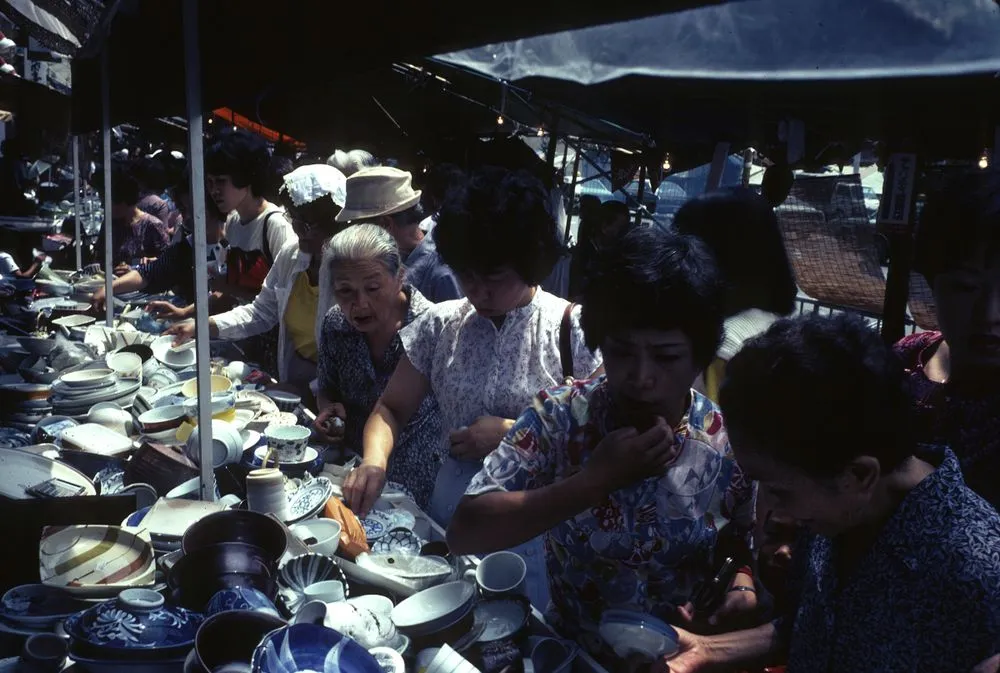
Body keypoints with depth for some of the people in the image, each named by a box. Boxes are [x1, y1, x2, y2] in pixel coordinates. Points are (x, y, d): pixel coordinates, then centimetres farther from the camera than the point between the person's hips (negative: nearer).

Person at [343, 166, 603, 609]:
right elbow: (392, 408, 5)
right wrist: (374, 461, -13)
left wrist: (512, 435, -18)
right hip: (449, 519, 3)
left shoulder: (572, 329, -10)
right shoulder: (440, 325, 0)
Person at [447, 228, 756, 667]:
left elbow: (754, 556, 6)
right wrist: (595, 480, -24)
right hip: (570, 651, -1)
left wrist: (743, 591, -15)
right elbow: (464, 534, -19)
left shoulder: (732, 445, -9)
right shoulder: (559, 416, -12)